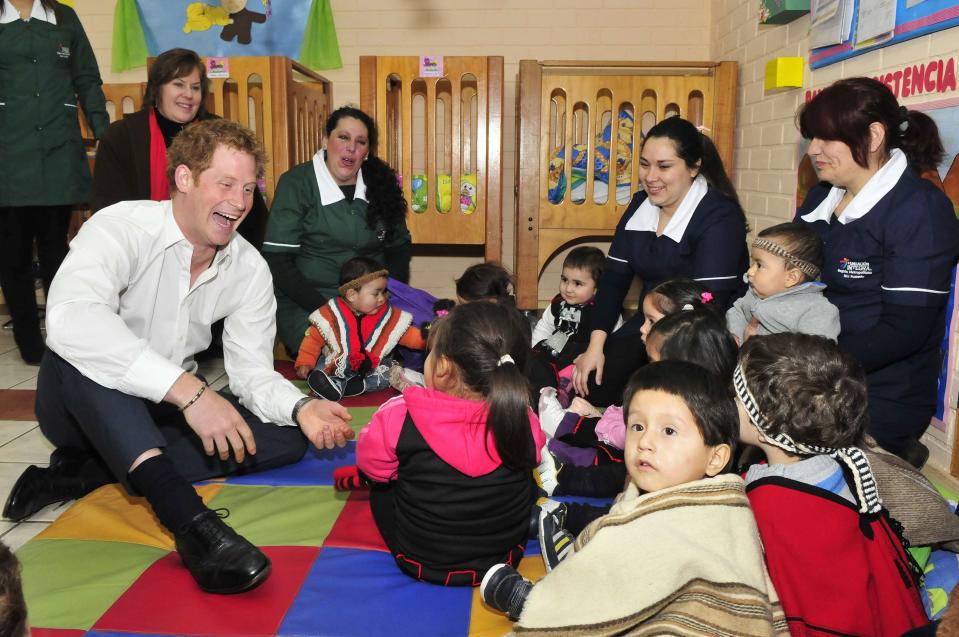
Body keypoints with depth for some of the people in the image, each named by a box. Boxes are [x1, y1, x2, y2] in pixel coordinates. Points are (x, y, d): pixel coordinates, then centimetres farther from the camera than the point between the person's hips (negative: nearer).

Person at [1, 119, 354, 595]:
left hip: (166, 412, 5)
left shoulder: (250, 269, -6)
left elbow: (251, 372, -8)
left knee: (287, 439, -16)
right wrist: (189, 390, -46)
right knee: (81, 349, -36)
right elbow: (69, 319, -40)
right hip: (83, 400, -4)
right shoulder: (123, 227, -21)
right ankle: (188, 518, -43)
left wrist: (301, 408, -29)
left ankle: (81, 473, -19)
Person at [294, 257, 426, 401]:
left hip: (373, 366, 2)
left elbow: (406, 334, -2)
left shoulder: (388, 316, -5)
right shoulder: (330, 314, -10)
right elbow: (314, 338, -3)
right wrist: (305, 362, -12)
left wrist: (423, 337, -19)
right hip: (334, 366, -1)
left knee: (387, 375, -23)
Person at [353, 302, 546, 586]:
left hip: (419, 560, -1)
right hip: (504, 556, 1)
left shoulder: (398, 418, -26)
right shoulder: (523, 421, -20)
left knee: (381, 483, 24)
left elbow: (373, 466, -6)